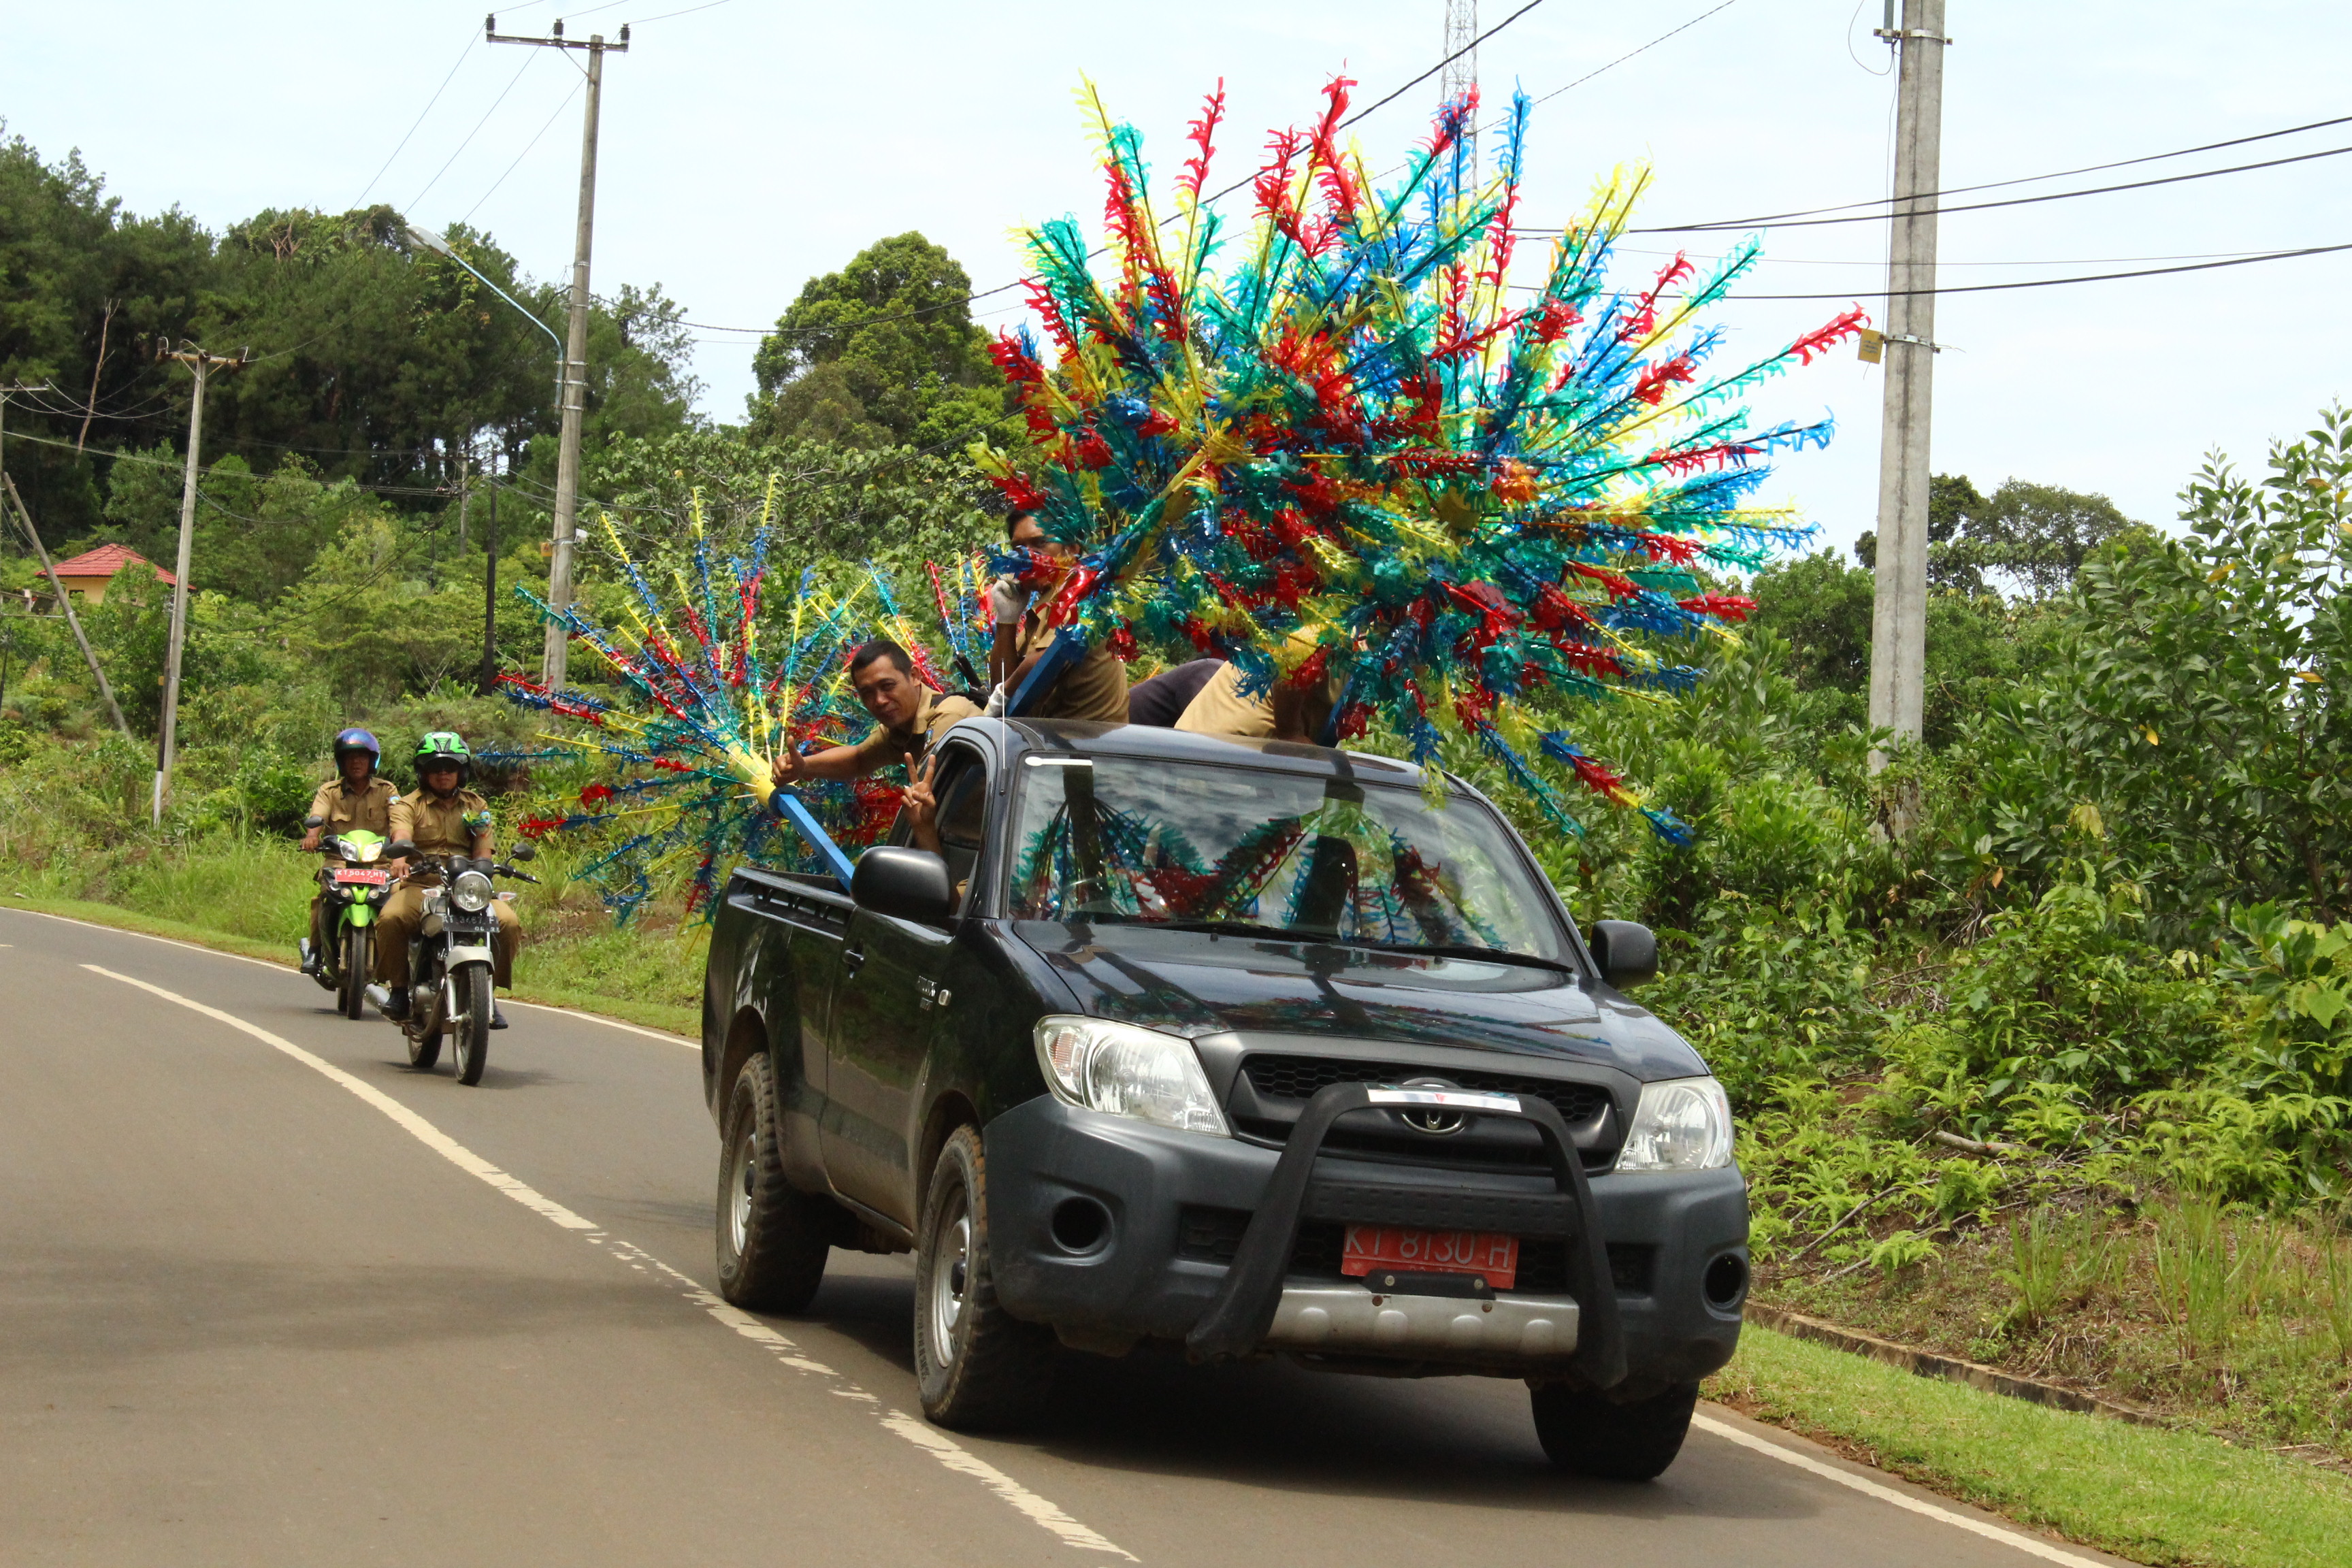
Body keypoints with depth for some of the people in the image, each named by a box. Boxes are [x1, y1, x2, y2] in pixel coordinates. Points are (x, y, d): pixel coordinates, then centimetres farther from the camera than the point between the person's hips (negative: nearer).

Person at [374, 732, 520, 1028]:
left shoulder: (476, 806, 19)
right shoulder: (408, 804, 10)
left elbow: (483, 852, 7)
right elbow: (401, 834, -13)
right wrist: (401, 855, -36)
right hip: (420, 886, -2)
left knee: (508, 922, -25)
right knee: (391, 918, -34)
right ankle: (399, 987, -11)